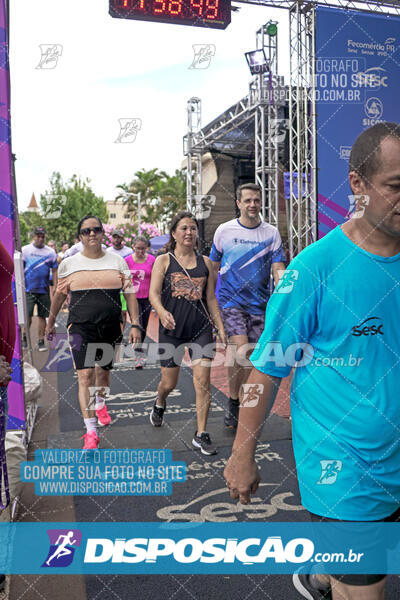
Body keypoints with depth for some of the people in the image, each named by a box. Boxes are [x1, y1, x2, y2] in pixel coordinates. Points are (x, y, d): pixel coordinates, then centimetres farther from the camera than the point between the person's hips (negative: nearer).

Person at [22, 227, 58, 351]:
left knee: (42, 316, 4)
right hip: (29, 289, -1)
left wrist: (56, 288, 1)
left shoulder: (50, 252, 6)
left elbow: (54, 271, 7)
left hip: (44, 289, 2)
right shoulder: (25, 250, 3)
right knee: (28, 315, -8)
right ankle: (24, 338, 12)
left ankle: (41, 341, 13)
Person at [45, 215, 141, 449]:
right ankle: (91, 432, -5)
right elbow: (60, 295, 15)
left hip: (111, 326, 2)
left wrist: (135, 324, -4)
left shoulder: (117, 261, 4)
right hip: (81, 326, -1)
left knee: (103, 371, 15)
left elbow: (130, 294, 3)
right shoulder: (69, 264, 3)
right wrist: (51, 322, 22)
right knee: (86, 374, -11)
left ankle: (100, 404, 47)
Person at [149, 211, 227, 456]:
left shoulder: (205, 262, 9)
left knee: (203, 382, -6)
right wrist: (162, 312, -28)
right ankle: (159, 404, 45)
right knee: (169, 382, 8)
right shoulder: (164, 261, 2)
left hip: (201, 328, 2)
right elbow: (154, 293, -8)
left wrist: (221, 328, 7)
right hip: (172, 328, -1)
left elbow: (211, 298, 12)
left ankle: (201, 435, 7)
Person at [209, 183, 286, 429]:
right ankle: (233, 400, 4)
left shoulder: (271, 233, 3)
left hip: (260, 304, 2)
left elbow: (278, 269, -1)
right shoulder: (224, 231, 2)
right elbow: (213, 268, 11)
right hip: (231, 300, -2)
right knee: (241, 351, -18)